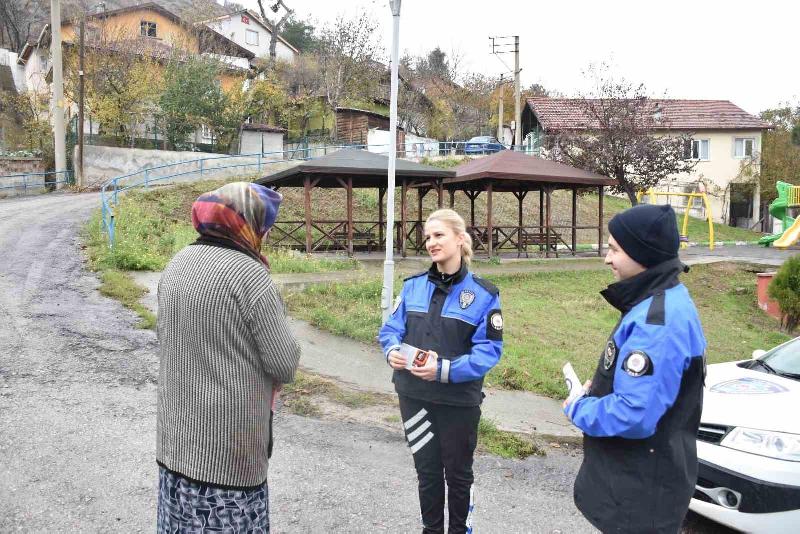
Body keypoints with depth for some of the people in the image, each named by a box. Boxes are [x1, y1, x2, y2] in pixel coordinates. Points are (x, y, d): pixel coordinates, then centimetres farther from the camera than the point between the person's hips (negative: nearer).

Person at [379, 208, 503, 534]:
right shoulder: (413, 286, 2)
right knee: (427, 470, 18)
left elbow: (489, 350, -14)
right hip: (414, 395, 3)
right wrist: (392, 351, -18)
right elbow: (391, 328, 5)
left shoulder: (483, 293, -10)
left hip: (459, 400, -3)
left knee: (457, 473, 16)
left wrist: (445, 369, -27)